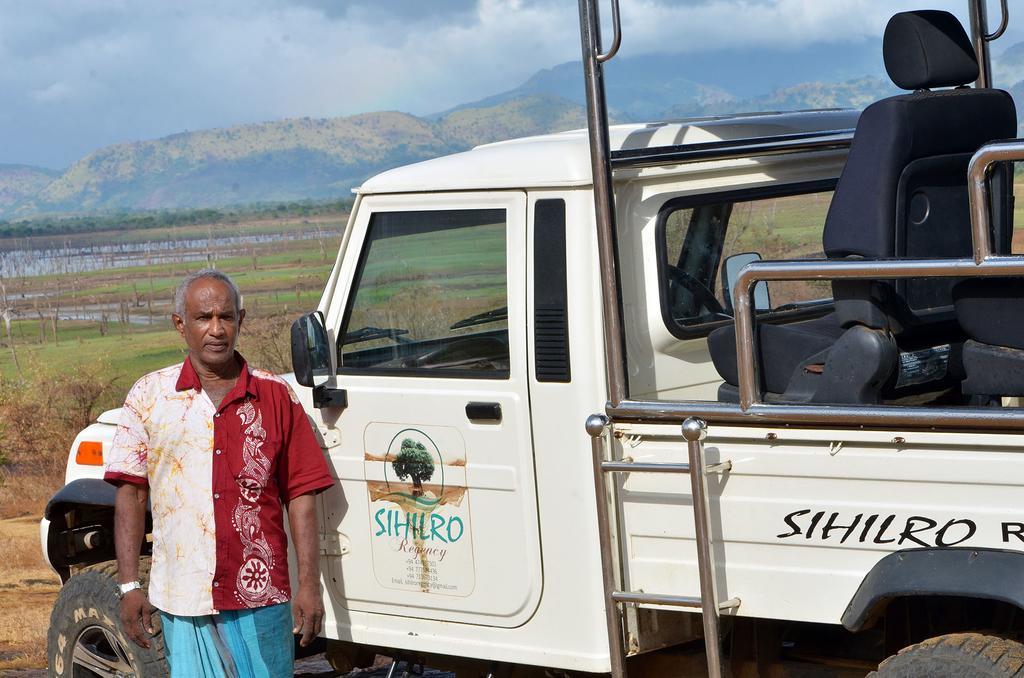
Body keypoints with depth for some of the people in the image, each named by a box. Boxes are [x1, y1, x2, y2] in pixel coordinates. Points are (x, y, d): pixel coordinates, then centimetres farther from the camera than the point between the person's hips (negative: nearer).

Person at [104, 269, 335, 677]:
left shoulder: (276, 397, 5)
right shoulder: (149, 396, 6)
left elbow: (300, 495, 4)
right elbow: (130, 494, 5)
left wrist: (309, 586, -3)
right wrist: (129, 586, -1)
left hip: (261, 597, 0)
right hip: (182, 599, 0)